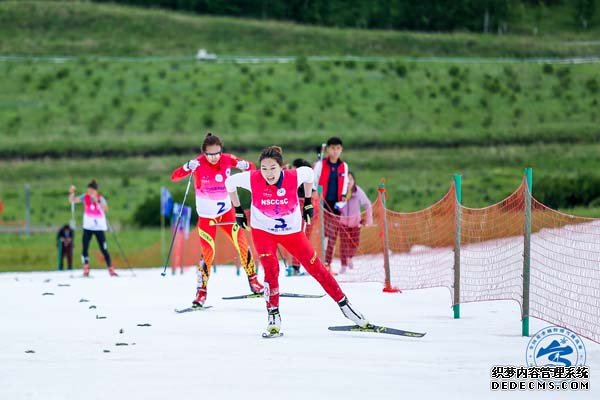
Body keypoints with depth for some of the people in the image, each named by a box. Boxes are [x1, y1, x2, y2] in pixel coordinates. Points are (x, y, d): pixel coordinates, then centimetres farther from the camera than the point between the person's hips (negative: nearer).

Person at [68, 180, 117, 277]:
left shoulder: (101, 198, -9)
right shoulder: (85, 197, -2)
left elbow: (105, 209, -27)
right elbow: (72, 200, -8)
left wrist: (97, 201, -37)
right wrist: (71, 193, -27)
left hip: (99, 228, -2)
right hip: (88, 227, 2)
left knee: (104, 249, -2)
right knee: (85, 248, -4)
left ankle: (111, 269, 5)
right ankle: (86, 270, 3)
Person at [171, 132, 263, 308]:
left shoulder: (227, 160, -10)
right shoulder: (198, 164, -18)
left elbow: (251, 168, 1)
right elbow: (174, 177, -25)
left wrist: (244, 166, -23)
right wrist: (187, 168, -44)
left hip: (226, 212, 3)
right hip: (206, 216, -3)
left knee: (242, 244, -4)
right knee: (208, 253, -9)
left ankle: (253, 281, 14)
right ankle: (201, 292, 3)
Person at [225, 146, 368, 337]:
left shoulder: (294, 177, -24)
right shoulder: (253, 179, -25)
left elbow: (309, 173, 0)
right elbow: (230, 182, -6)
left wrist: (308, 203, 5)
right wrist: (238, 210, 1)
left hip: (292, 231, 1)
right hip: (262, 231, -1)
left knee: (316, 268, 3)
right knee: (271, 270, -19)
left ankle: (344, 305, 16)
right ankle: (274, 317, -6)